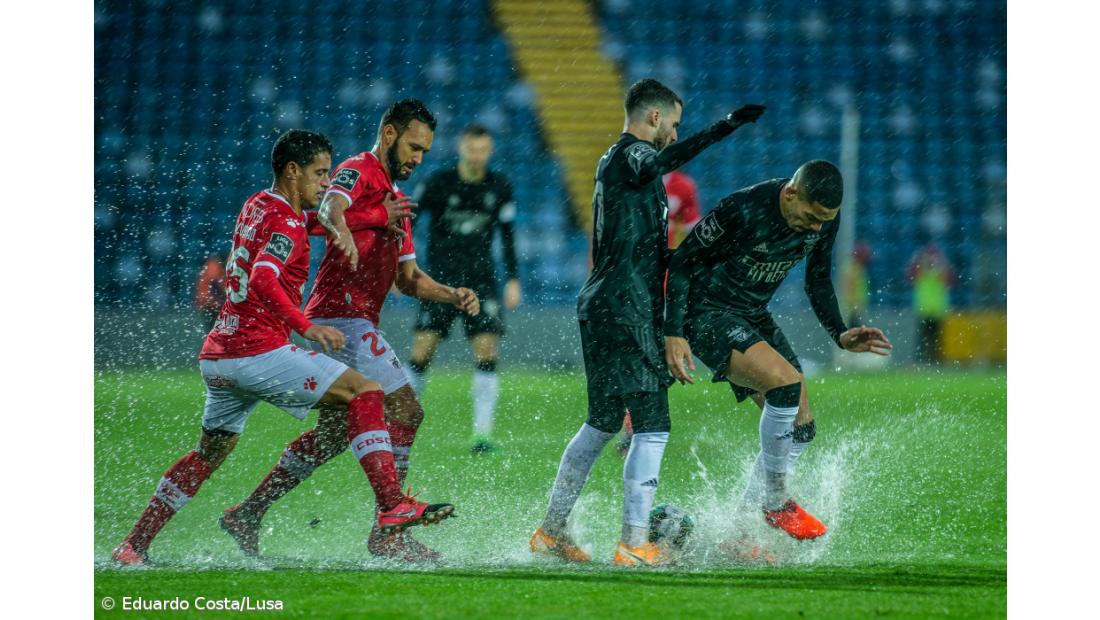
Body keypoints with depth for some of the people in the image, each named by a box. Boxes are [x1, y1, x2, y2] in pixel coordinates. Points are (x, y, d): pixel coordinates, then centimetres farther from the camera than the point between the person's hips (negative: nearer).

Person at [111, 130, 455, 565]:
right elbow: (263, 280, -28)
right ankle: (391, 506, -24)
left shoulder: (256, 207, 18)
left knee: (211, 452, 23)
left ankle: (133, 546, 23)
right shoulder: (286, 224, -11)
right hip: (257, 352, -10)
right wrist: (305, 327, -37)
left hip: (216, 355, 10)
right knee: (364, 392, -11)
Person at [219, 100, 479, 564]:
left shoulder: (395, 199, 24)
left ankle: (248, 514, 22)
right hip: (343, 315, -10)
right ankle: (387, 531, -14)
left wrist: (453, 295, 8)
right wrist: (341, 230, -52)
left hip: (355, 324, 10)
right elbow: (331, 205, -29)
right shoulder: (359, 172, -5)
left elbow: (408, 278, 25)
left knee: (334, 431, 16)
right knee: (404, 411, -14)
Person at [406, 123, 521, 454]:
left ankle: (482, 434, -11)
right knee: (422, 351, -6)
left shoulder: (499, 187, 2)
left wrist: (513, 280, 7)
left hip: (481, 280, 1)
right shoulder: (439, 183, -6)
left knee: (487, 351, -11)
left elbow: (507, 234, 11)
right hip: (440, 279, -1)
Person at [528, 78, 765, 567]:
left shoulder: (613, 161, 21)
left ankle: (552, 530, 24)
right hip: (627, 311, -11)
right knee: (652, 427, -10)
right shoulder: (631, 155, -10)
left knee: (602, 424, 19)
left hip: (602, 307, 11)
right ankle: (635, 544, -13)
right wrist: (726, 126, -47)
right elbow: (660, 161, -37)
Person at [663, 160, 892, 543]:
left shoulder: (825, 219, -6)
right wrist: (674, 333, -23)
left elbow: (818, 282, 11)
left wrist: (840, 336, -2)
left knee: (801, 426, 2)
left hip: (754, 318, 8)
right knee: (786, 382, -29)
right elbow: (683, 262, -18)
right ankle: (777, 503, -12)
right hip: (707, 314, -8)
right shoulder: (743, 210, -28)